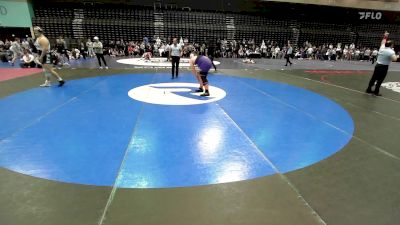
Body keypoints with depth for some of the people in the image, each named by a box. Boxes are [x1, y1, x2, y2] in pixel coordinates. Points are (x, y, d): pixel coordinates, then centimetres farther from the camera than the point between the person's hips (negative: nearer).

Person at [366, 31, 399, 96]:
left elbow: (383, 42, 25)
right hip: (384, 67, -6)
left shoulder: (382, 48, 4)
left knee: (374, 78, 11)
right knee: (380, 80, -1)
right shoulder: (391, 51, -14)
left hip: (378, 65, 6)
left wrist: (385, 36, 36)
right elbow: (394, 59, -23)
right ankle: (376, 92, 2)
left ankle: (369, 89, 16)